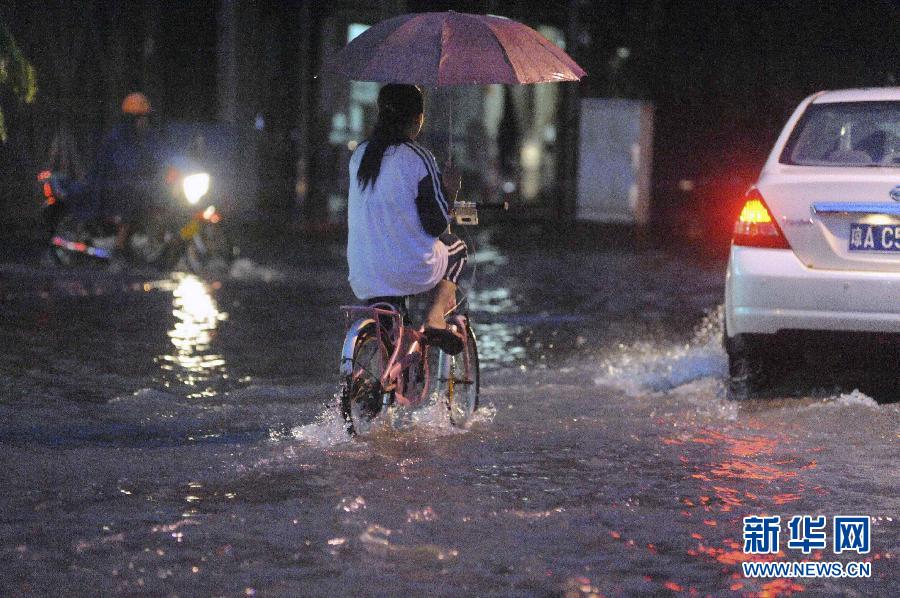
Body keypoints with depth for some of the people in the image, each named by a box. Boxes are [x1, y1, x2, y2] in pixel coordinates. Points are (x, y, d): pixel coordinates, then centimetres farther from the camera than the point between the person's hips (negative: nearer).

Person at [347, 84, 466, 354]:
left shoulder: (359, 156, 5)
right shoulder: (419, 159, -13)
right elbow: (436, 226, -14)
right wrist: (450, 192, 3)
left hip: (363, 279, 5)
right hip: (413, 271, -5)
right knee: (456, 247, 27)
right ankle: (435, 316, 10)